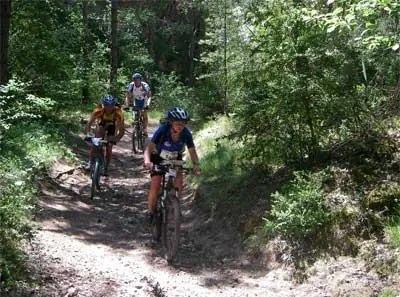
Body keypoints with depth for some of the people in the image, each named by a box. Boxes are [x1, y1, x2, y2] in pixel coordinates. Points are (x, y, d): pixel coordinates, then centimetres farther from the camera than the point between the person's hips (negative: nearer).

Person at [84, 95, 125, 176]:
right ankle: (90, 162, -18)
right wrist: (87, 134, -55)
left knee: (109, 148, -7)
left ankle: (106, 168, 12)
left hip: (112, 126, 0)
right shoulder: (98, 110, -36)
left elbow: (122, 130, -37)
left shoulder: (118, 113, -37)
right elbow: (89, 123, -38)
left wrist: (116, 138, -55)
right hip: (101, 124, 0)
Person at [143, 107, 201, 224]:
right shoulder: (162, 130, -33)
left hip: (175, 159, 2)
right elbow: (149, 148, -36)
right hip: (158, 158, -2)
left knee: (179, 181, -18)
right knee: (155, 186, -14)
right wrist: (147, 161, -55)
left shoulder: (186, 133, -25)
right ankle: (151, 213, 4)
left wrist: (196, 164, -38)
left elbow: (192, 151, -18)